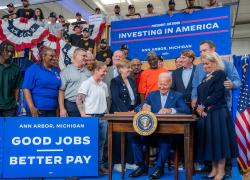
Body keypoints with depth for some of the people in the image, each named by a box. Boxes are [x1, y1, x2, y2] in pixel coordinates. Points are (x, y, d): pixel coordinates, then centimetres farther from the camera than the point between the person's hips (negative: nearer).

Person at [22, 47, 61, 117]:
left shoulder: (56, 70, 13)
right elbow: (26, 89, -9)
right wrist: (32, 107, -17)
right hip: (37, 109, -5)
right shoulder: (33, 69, -3)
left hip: (52, 109, 6)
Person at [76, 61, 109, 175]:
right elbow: (79, 100, -11)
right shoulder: (87, 83, -9)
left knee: (101, 143, 13)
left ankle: (99, 165, 24)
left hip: (103, 118, 7)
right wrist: (83, 115, -16)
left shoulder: (104, 85, 12)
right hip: (91, 118, -7)